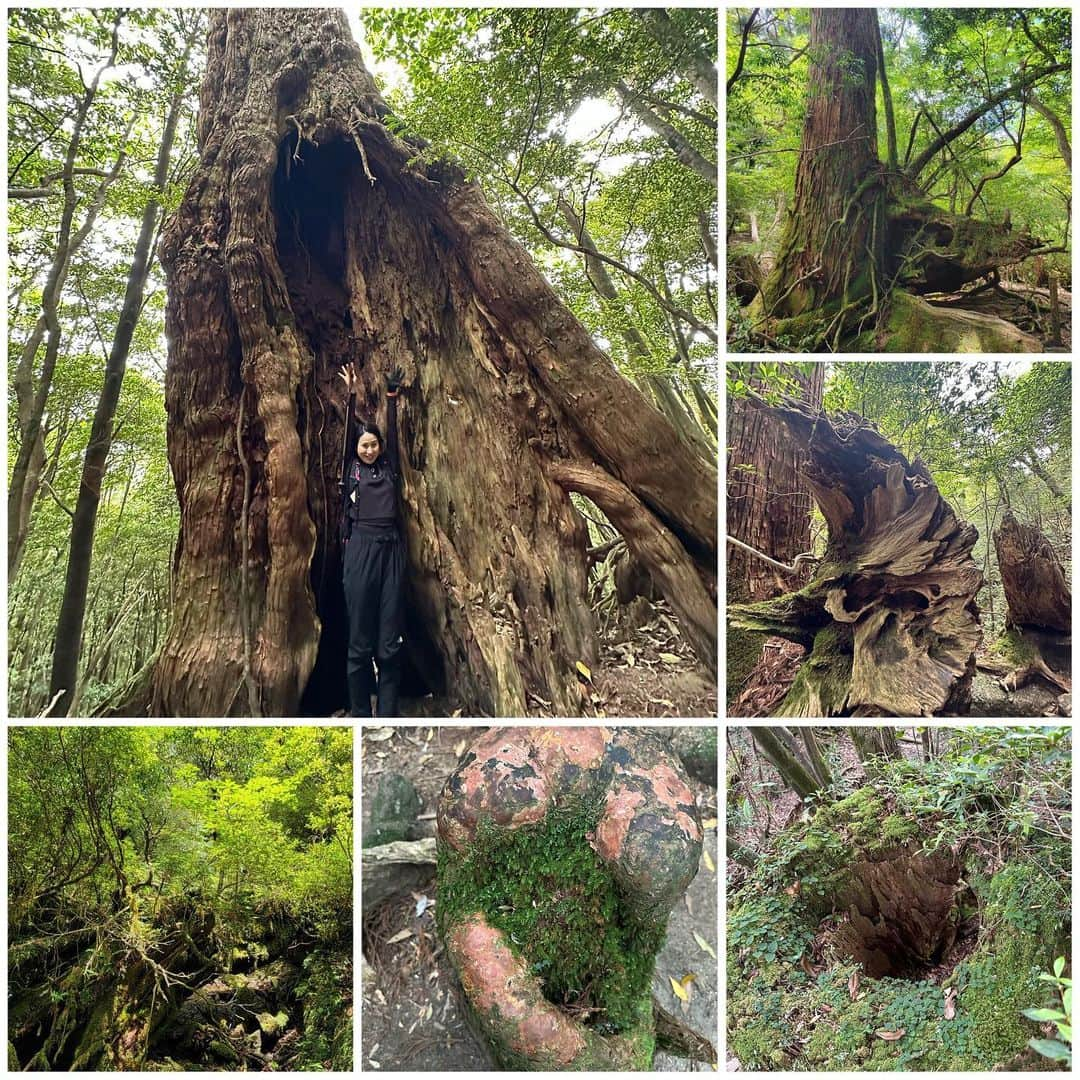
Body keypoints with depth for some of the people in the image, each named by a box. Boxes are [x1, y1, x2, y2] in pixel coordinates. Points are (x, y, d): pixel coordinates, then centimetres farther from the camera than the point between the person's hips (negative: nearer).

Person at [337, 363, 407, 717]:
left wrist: (392, 395, 6)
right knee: (360, 640, -1)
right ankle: (359, 713, 6)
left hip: (391, 549, 2)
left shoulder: (389, 468, 15)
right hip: (360, 549, -2)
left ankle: (388, 713, 6)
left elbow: (392, 432, 9)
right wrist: (352, 394, -2)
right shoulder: (351, 469, 11)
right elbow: (348, 432, 3)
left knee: (390, 642, 1)